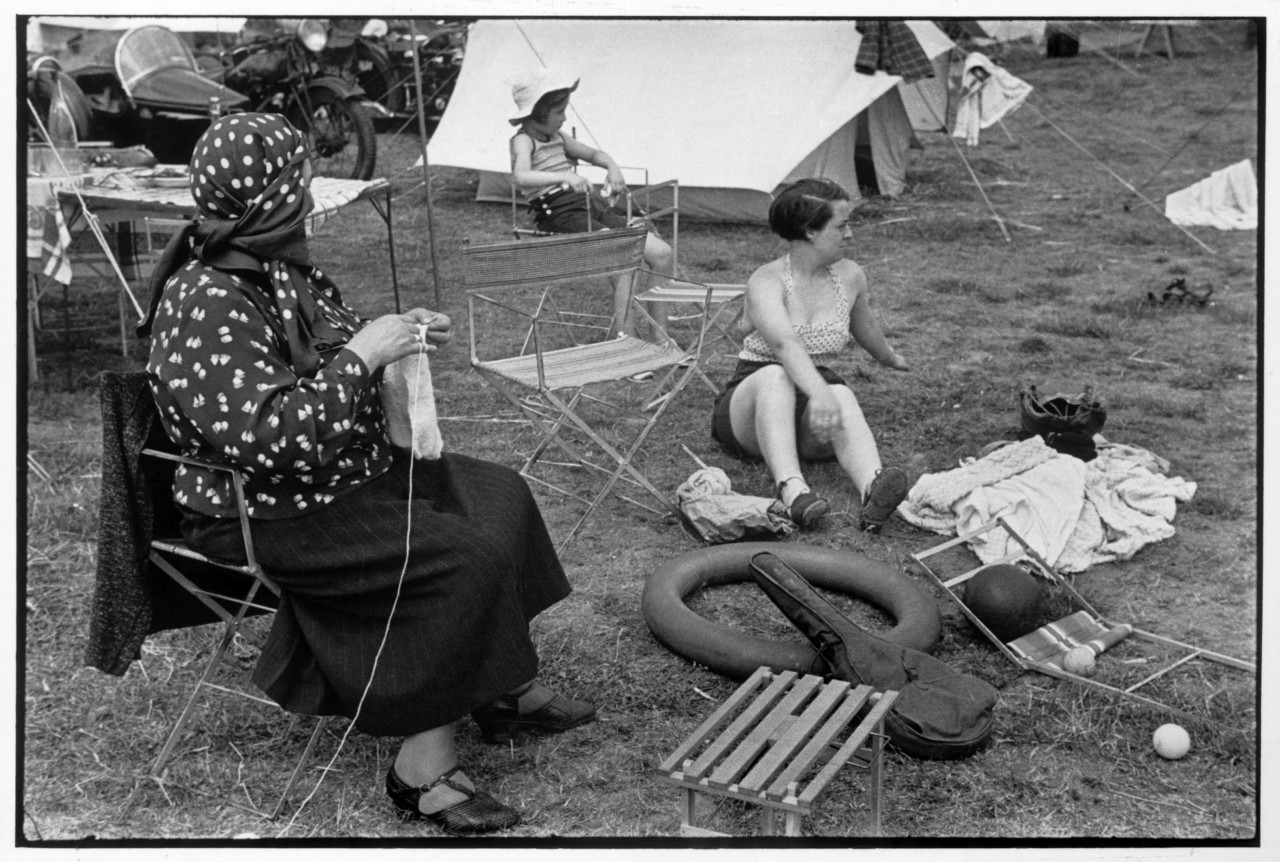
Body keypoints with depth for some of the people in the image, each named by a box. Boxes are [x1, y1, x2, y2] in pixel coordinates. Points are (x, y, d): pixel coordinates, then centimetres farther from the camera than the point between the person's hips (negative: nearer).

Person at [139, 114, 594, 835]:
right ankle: (423, 766, -12)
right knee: (463, 560, -22)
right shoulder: (205, 307, -25)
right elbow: (273, 438, -35)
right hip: (267, 520, -10)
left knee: (497, 497, 6)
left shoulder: (276, 265, 5)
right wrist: (359, 356, -27)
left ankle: (512, 691, 14)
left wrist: (397, 336, 5)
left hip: (348, 471, 10)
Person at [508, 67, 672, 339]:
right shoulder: (523, 141, -5)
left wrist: (612, 167, 11)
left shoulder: (557, 138, 19)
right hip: (559, 214, -8)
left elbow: (594, 154, 34)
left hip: (590, 205, 8)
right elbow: (520, 177, -27)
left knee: (663, 253, -5)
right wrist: (564, 177, -41)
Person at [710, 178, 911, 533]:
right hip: (750, 401, -3)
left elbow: (864, 327, 27)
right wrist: (818, 394, -50)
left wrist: (889, 357, 46)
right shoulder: (766, 282, -15)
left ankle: (873, 490, -62)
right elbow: (785, 344, -34)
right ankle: (792, 489, -59)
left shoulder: (850, 277, 4)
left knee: (842, 396, -32)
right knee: (775, 376, -38)